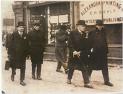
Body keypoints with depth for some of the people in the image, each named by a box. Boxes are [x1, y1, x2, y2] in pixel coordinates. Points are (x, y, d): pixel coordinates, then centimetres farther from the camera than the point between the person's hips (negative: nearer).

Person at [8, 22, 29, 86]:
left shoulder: (25, 35, 1)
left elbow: (27, 45, 3)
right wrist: (10, 53, -7)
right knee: (14, 66, 16)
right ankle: (13, 74, 46)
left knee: (23, 68, 1)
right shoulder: (14, 34, -5)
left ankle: (22, 80, 10)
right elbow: (10, 44, -4)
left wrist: (27, 53, 0)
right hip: (15, 54, -1)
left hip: (23, 55, 1)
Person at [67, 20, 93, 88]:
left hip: (83, 54, 2)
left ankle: (86, 82, 0)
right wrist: (73, 51, -19)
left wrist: (81, 52, -9)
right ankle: (69, 79, 34)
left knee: (84, 68, -1)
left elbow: (86, 45, 2)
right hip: (74, 54, -2)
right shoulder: (73, 33, -5)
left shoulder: (85, 34, 4)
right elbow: (70, 44, -9)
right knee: (71, 67, 12)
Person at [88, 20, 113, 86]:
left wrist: (106, 50, 9)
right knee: (91, 66, 8)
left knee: (104, 66, 6)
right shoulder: (92, 33, -6)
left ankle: (106, 81, 12)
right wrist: (90, 49, -16)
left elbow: (105, 41, 13)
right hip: (94, 52, -4)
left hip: (103, 52, 4)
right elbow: (89, 42, -8)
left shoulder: (103, 32, 9)